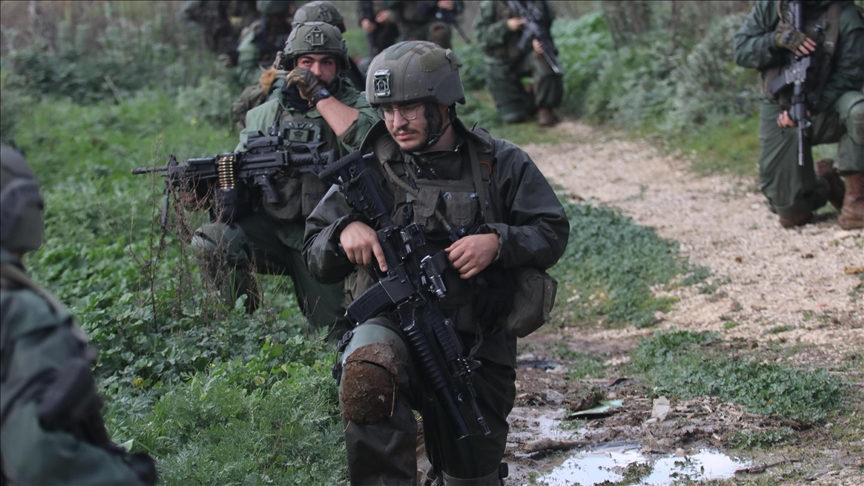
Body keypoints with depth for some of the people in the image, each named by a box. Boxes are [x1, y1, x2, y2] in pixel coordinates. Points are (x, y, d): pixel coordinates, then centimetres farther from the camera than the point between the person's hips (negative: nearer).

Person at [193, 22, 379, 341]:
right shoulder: (265, 115, 10)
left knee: (335, 332, -2)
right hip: (268, 228, 2)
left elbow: (366, 136, -24)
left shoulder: (352, 105, 0)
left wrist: (319, 95, -18)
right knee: (209, 241, -26)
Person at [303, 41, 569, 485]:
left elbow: (552, 233, 3)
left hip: (474, 342, 1)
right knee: (368, 374, -39)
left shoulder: (499, 164, 2)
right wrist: (344, 231, -17)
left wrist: (497, 242, -16)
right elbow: (315, 257, 6)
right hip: (389, 323, -1)